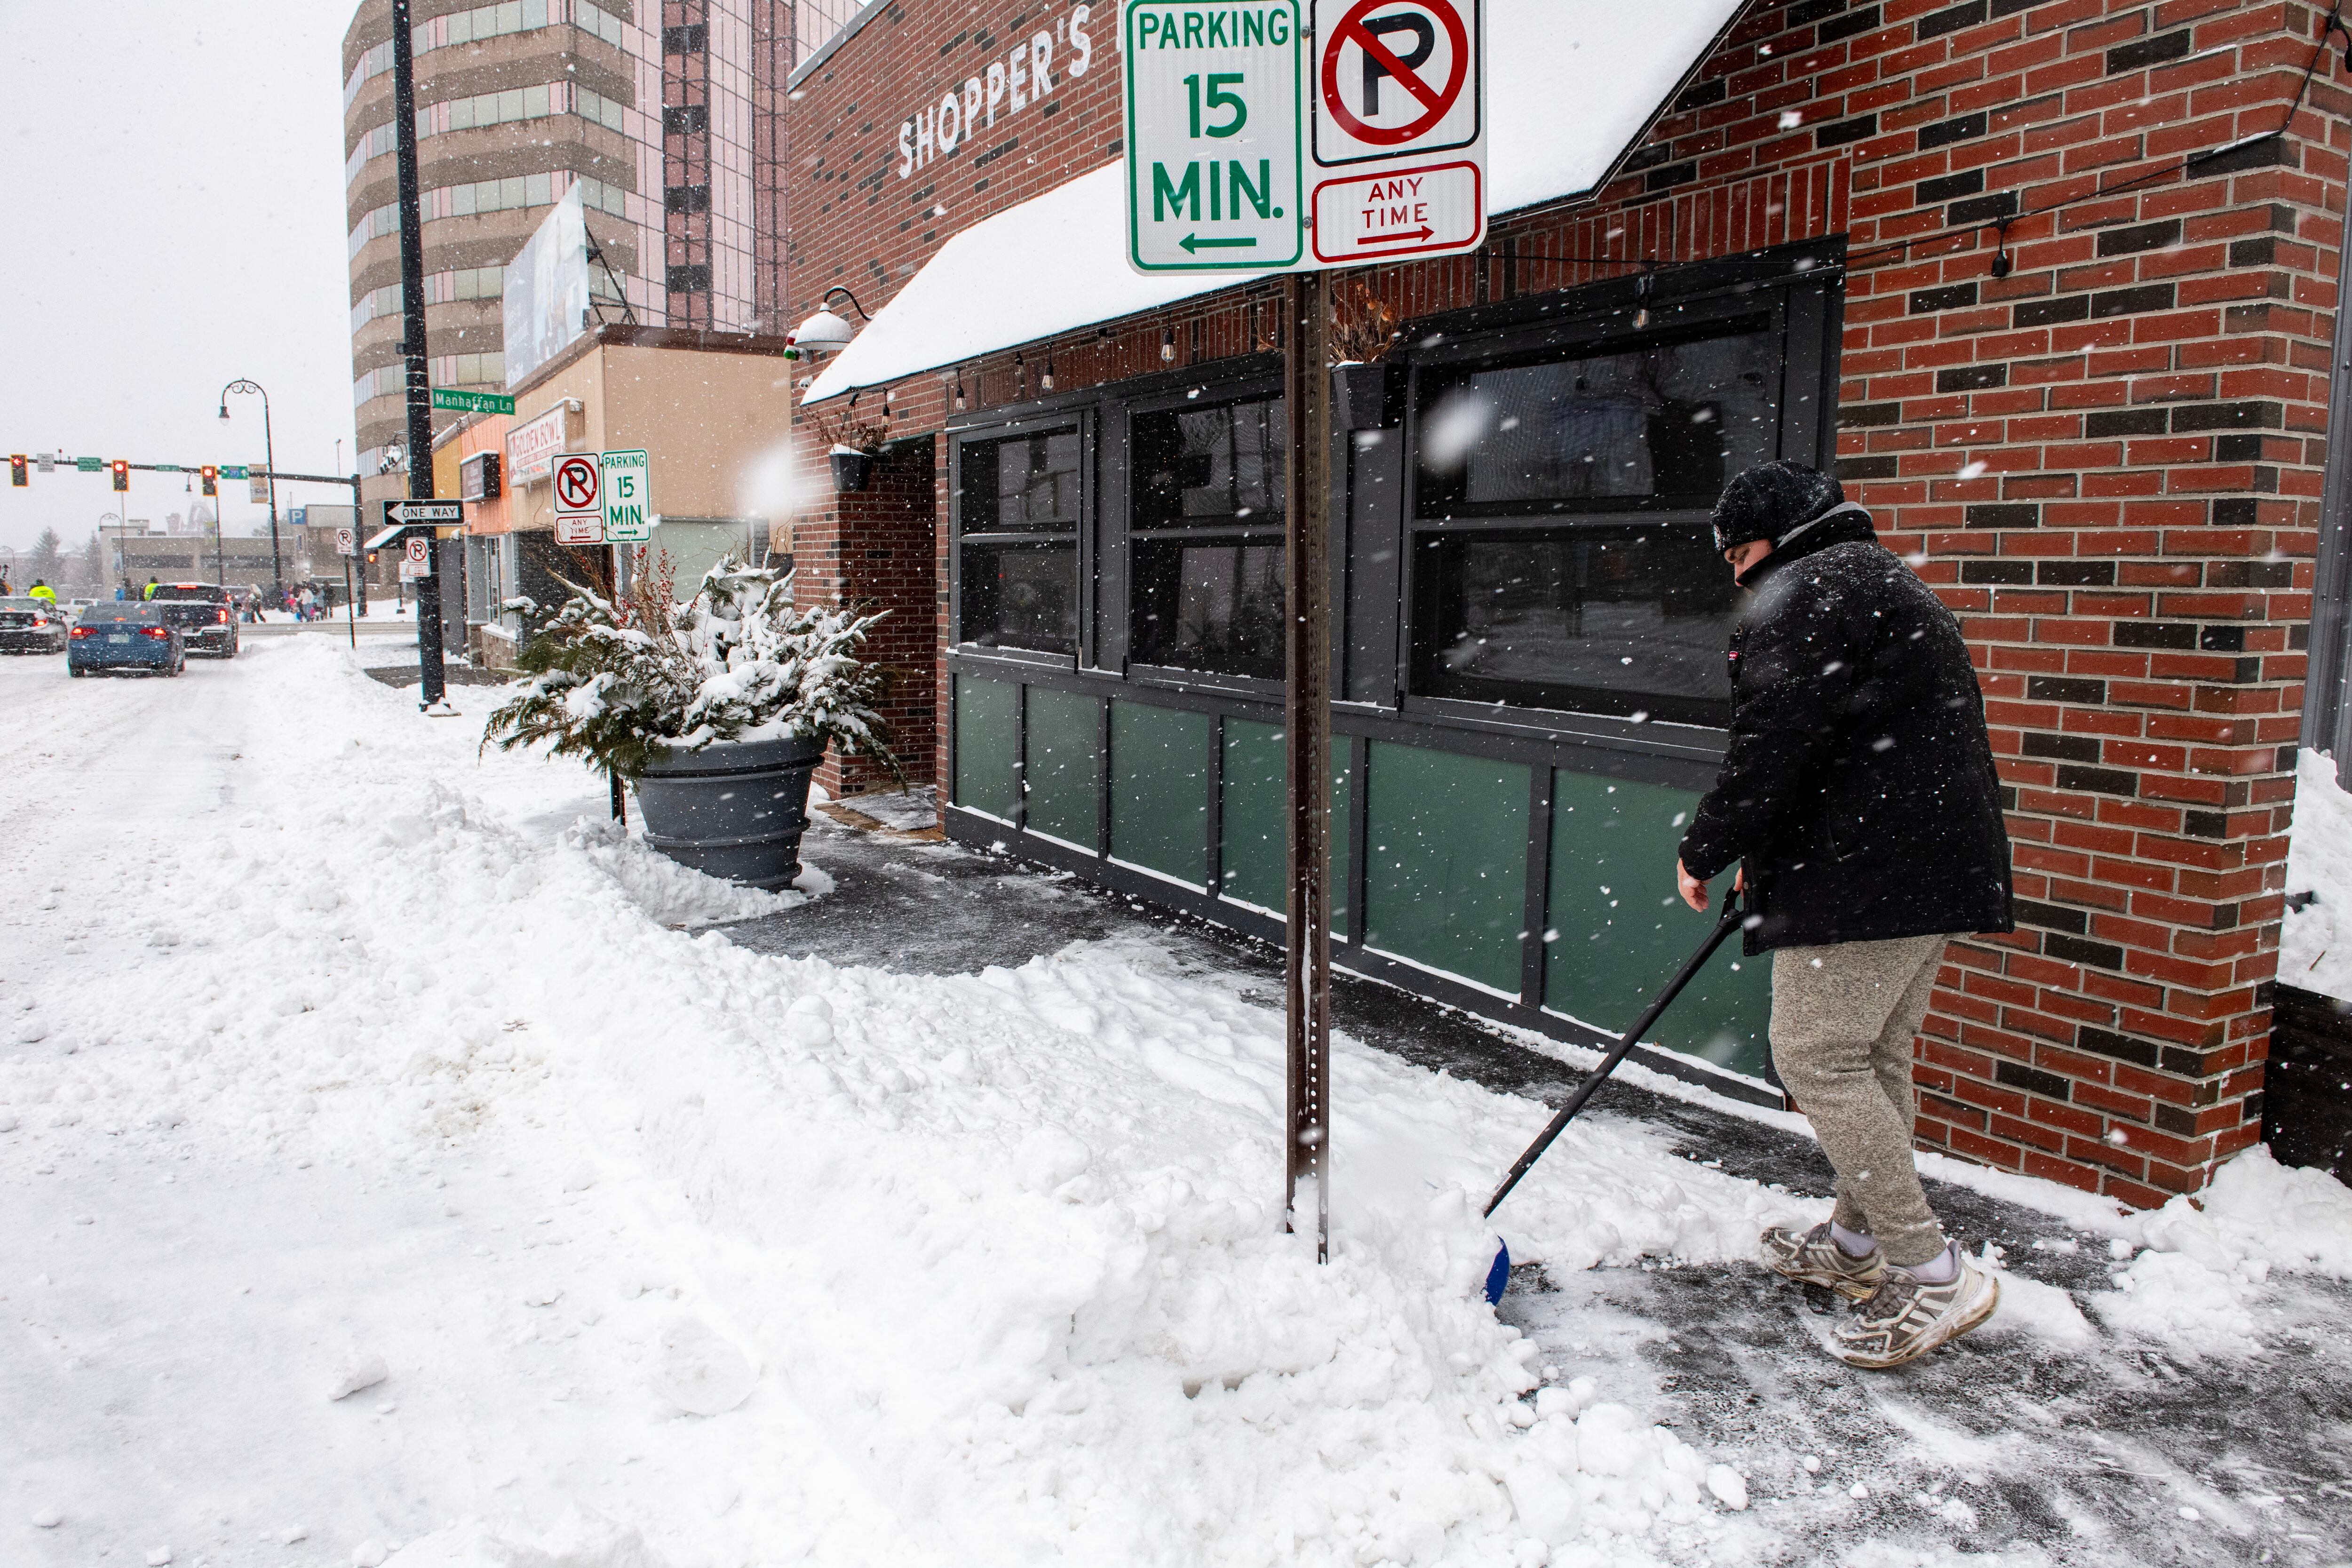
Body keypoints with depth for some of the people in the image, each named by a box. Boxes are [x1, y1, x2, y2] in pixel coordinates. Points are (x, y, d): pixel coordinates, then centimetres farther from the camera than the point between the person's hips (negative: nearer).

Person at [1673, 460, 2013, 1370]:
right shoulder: (1884, 584, 25)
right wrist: (1771, 854, 23)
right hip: (1936, 864, 11)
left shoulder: (1798, 595, -9)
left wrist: (1706, 850, -6)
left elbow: (1772, 748, -19)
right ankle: (1857, 1244, 29)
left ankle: (1935, 1276, -2)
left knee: (1816, 1056, -6)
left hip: (1865, 874, -11)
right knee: (1876, 1057, 17)